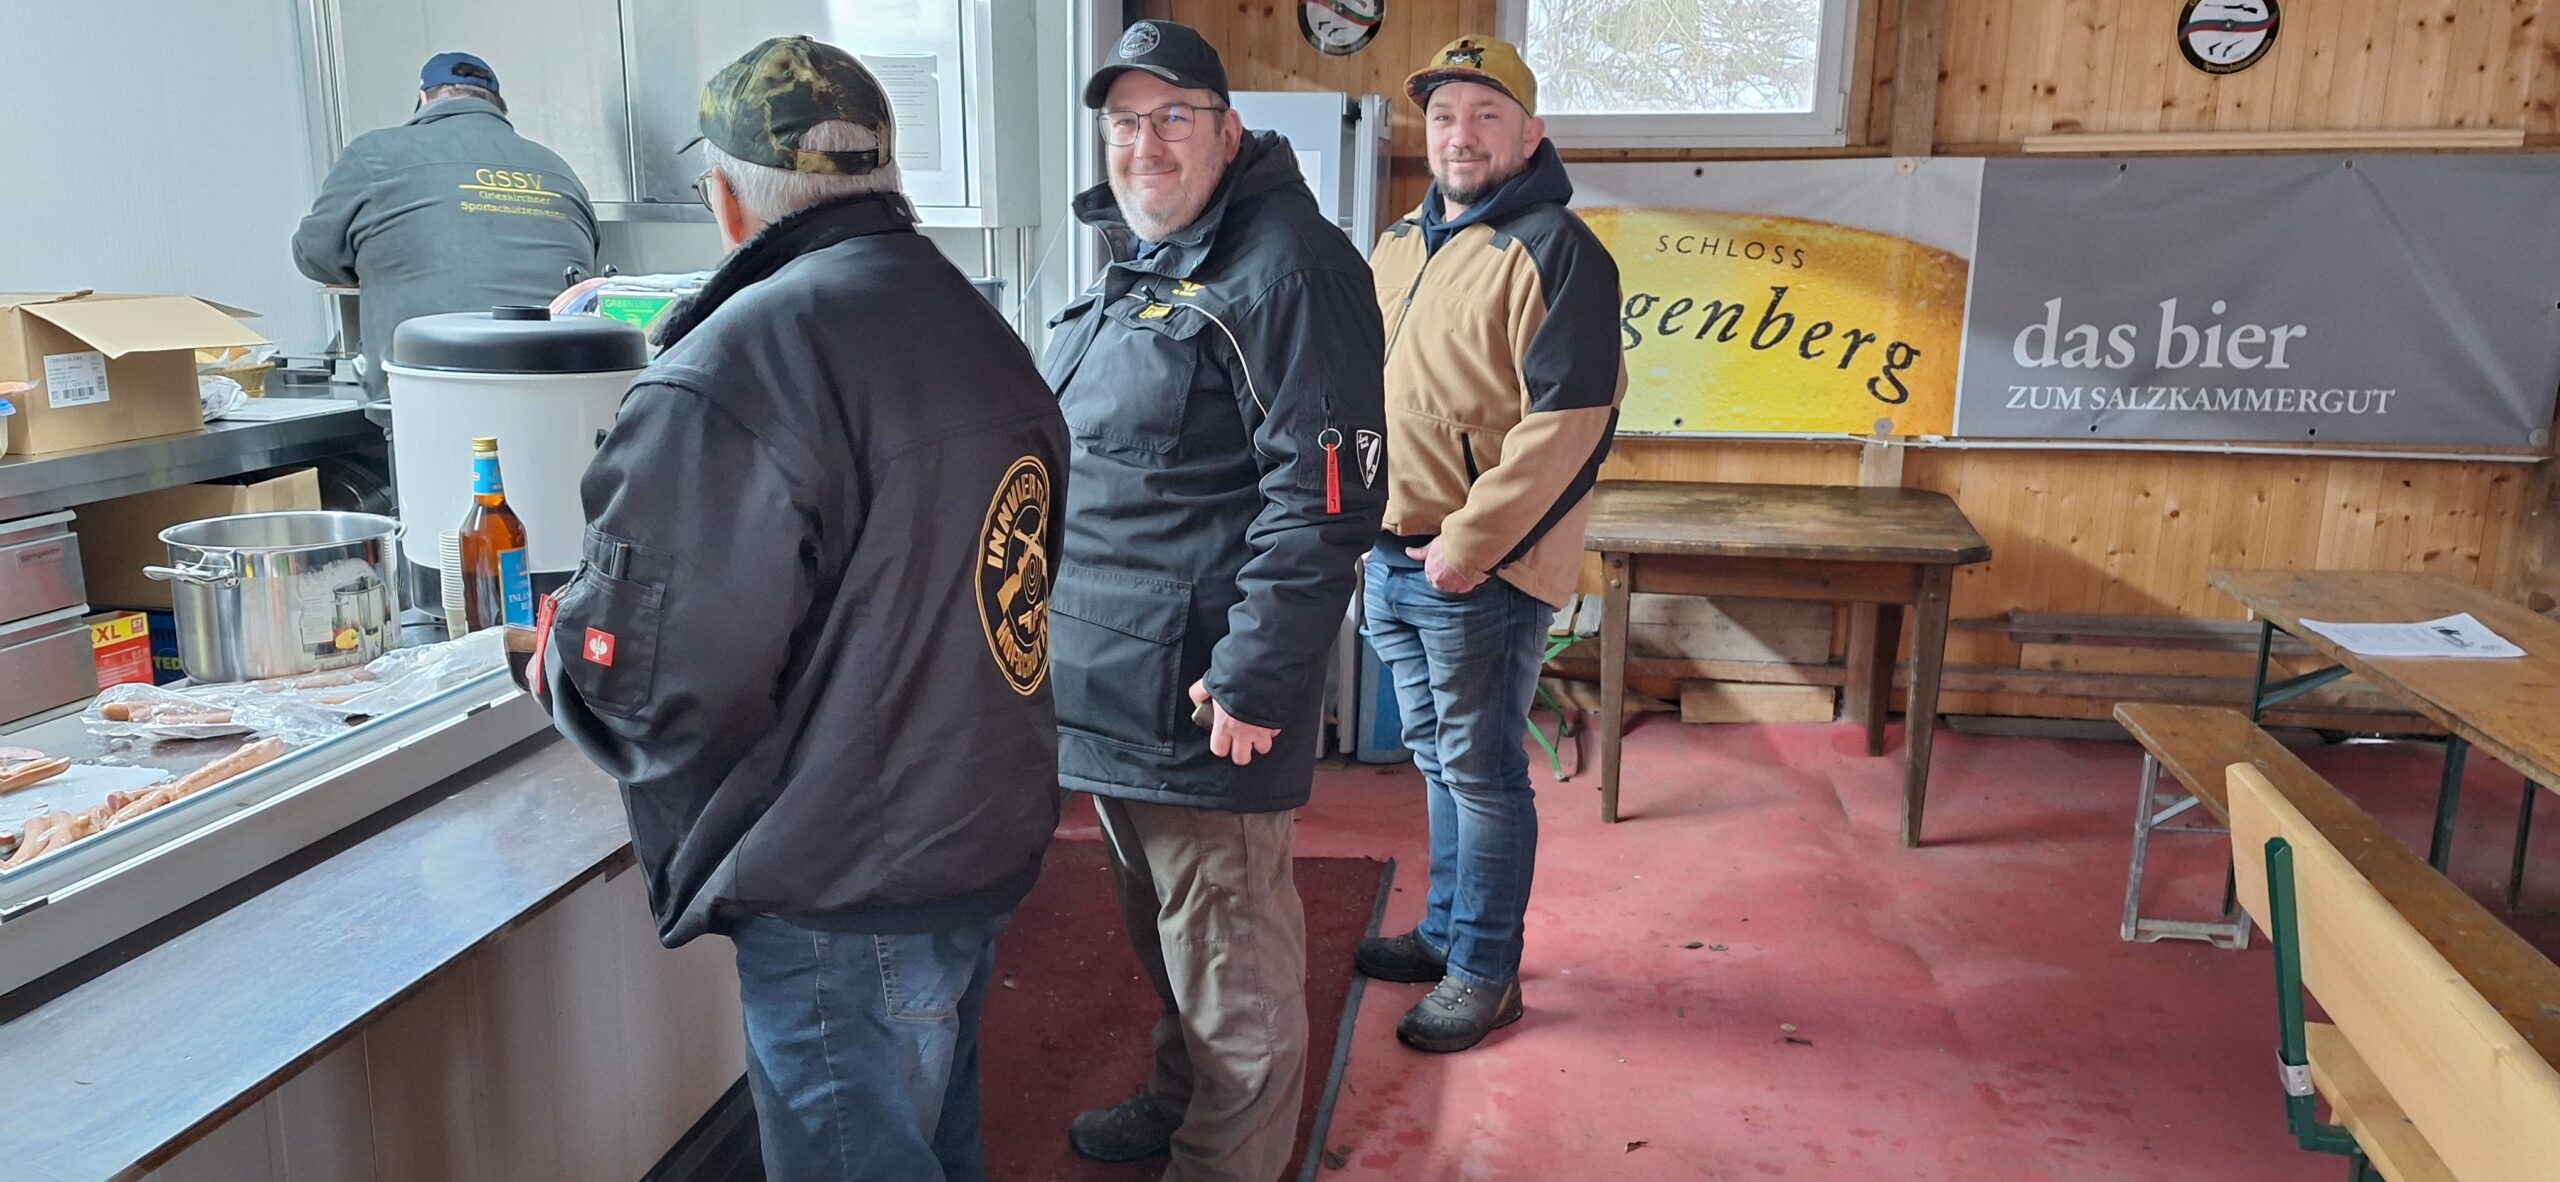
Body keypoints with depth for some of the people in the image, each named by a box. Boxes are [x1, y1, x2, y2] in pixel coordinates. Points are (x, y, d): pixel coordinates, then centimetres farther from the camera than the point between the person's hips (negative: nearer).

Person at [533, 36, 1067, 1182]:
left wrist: (566, 636, -3)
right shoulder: (983, 330, 7)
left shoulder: (732, 371, -22)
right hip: (990, 841, 9)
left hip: (842, 896, -9)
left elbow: (654, 683, -23)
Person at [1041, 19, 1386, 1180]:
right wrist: (1056, 621, 23)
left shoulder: (1285, 266, -14)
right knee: (1160, 922, 24)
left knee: (1227, 949, 4)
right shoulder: (1127, 269, 16)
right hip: (1119, 687, 9)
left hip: (1206, 692, -9)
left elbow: (1326, 490, -21)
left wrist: (1259, 677, -23)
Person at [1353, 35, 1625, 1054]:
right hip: (1394, 554, 8)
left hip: (1483, 569, -8)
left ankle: (1485, 972, 17)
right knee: (1437, 757, 19)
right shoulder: (1399, 247, 13)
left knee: (1480, 768, 2)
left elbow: (1567, 421, -21)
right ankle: (1448, 928, 35)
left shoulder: (1553, 251, -13)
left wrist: (1466, 547, -20)